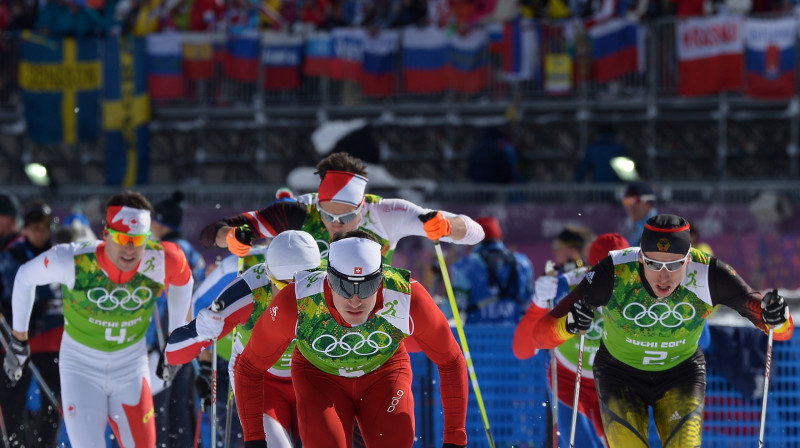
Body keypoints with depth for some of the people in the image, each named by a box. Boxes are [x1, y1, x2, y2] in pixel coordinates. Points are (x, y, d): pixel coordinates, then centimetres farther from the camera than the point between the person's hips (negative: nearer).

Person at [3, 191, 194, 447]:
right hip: (81, 365, -2)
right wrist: (19, 339, 2)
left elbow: (183, 282, 5)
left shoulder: (162, 261, -21)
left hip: (131, 366, 2)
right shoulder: (74, 261, -27)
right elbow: (25, 277, -7)